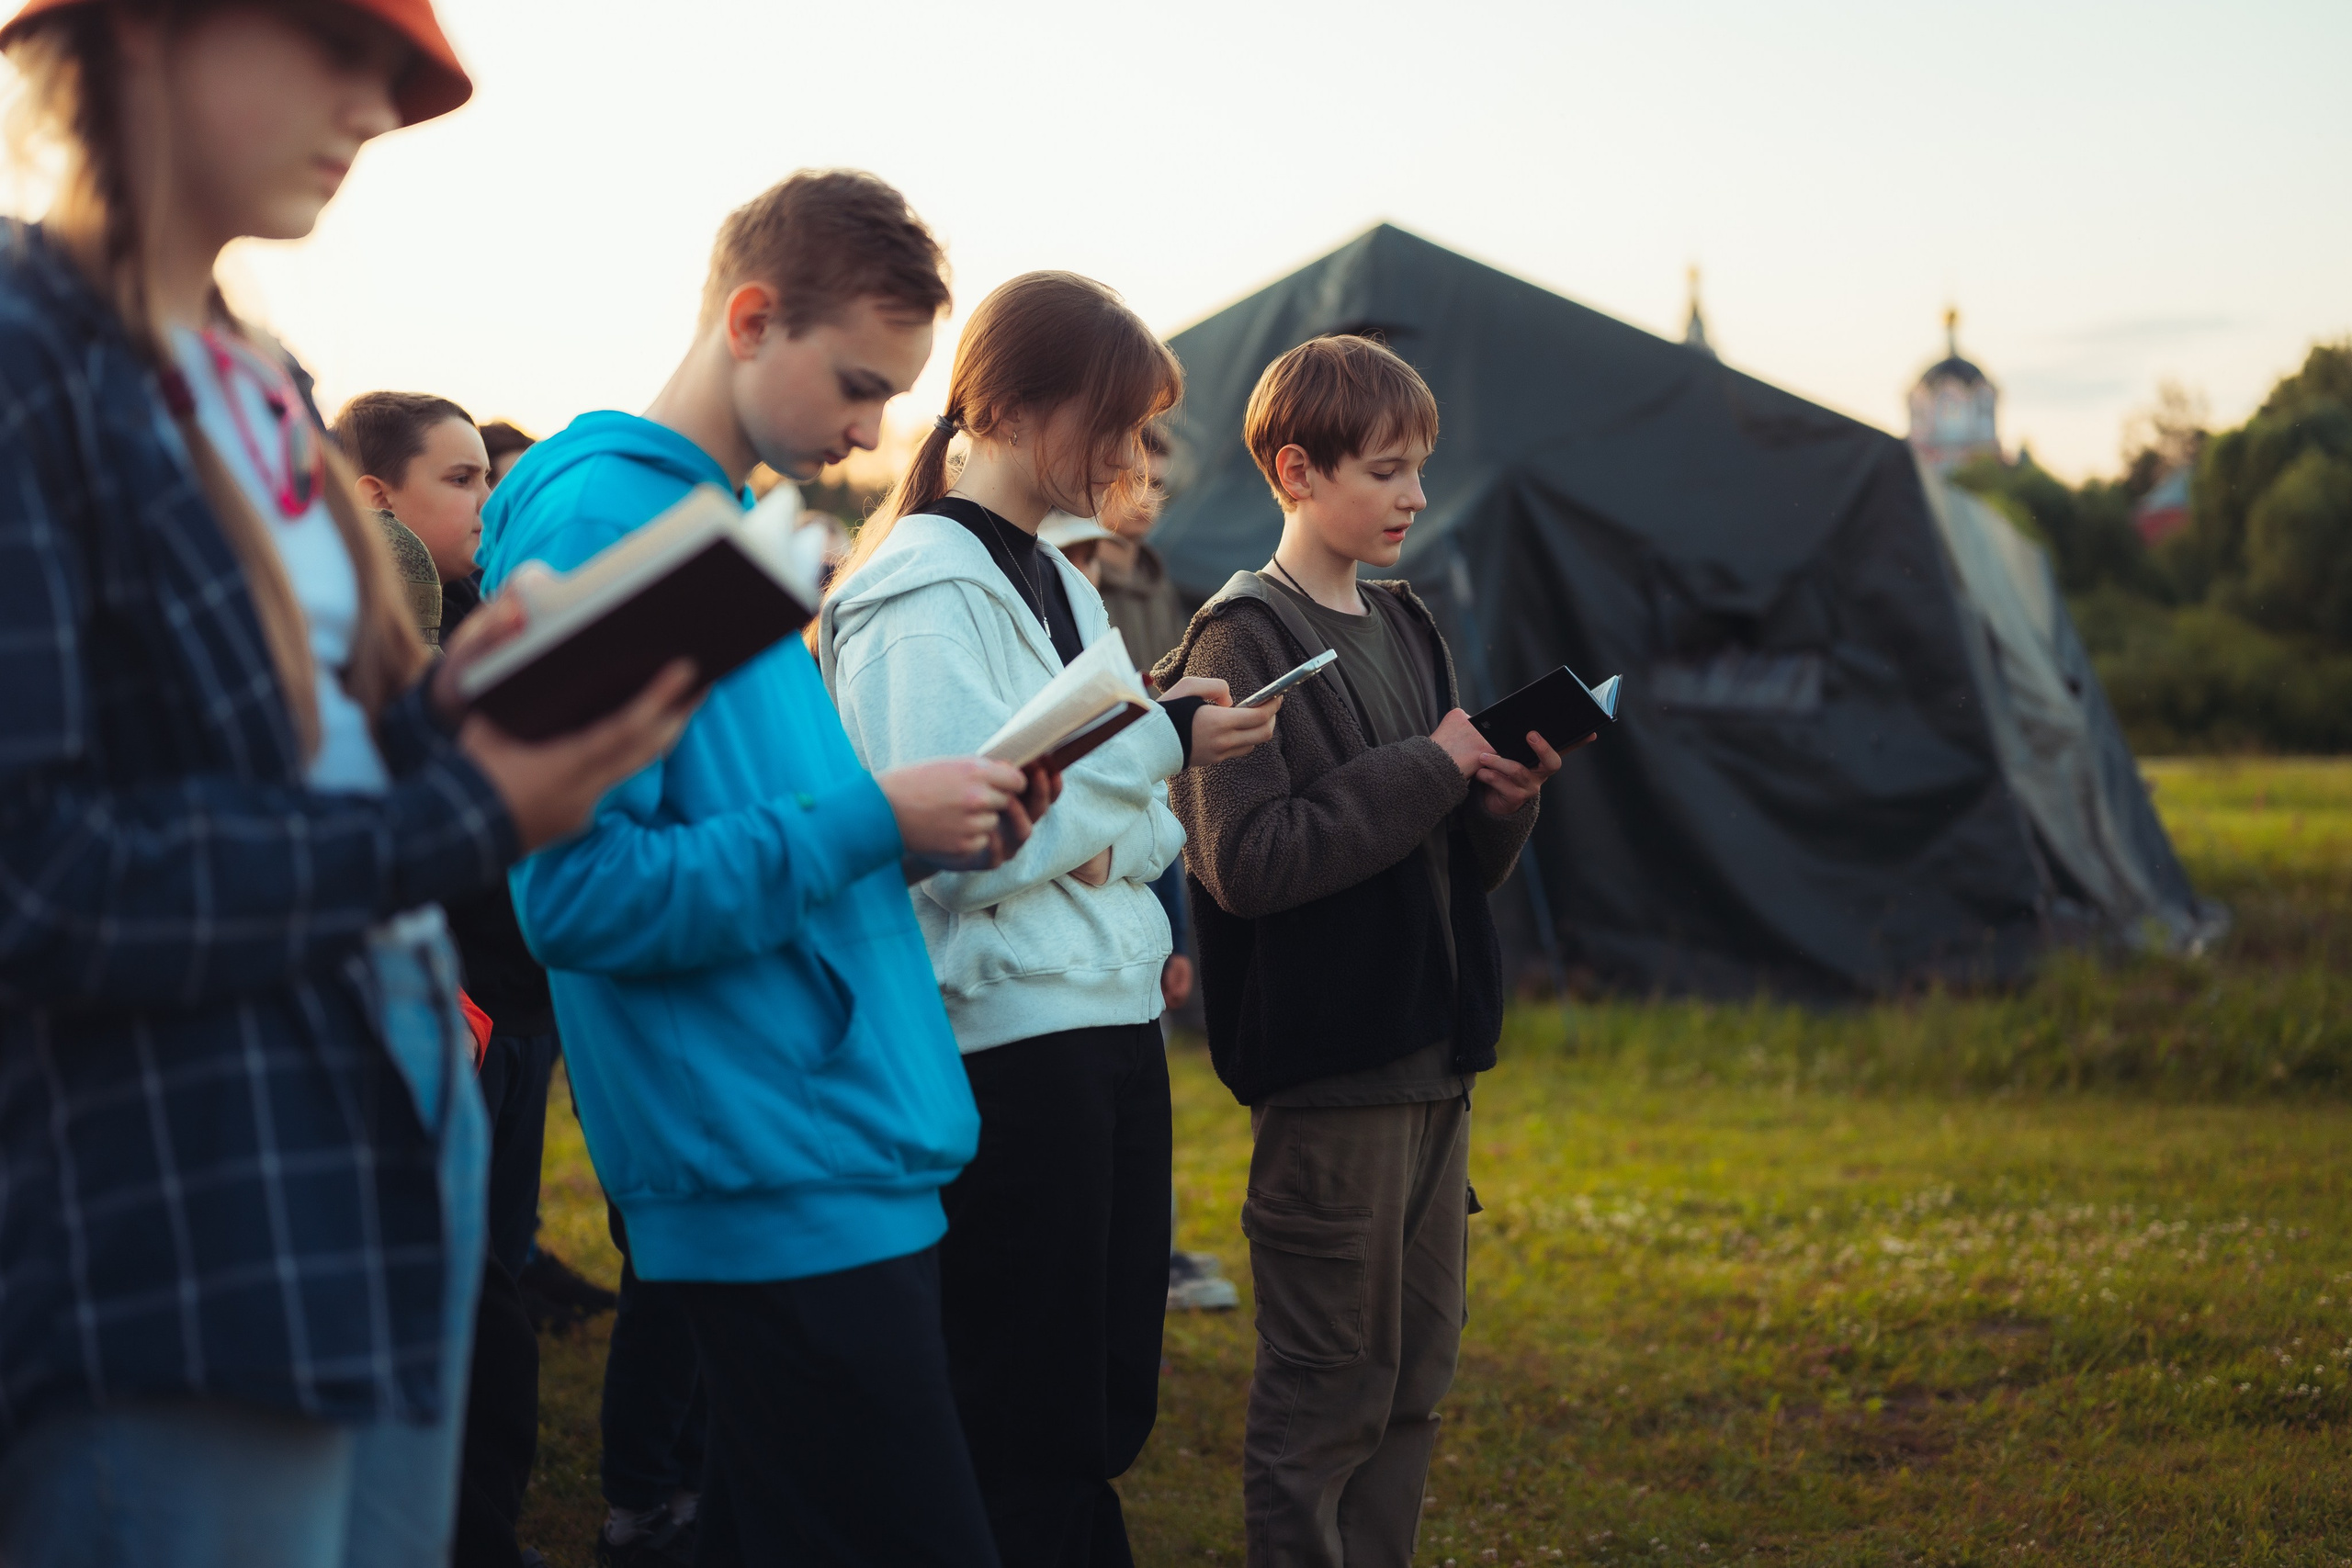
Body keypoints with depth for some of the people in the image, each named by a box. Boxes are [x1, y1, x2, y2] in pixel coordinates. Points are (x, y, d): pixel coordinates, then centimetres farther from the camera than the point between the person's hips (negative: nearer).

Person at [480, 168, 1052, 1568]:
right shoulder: (597, 522, -12)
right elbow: (581, 895, -19)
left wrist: (937, 828, 6)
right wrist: (871, 820, -16)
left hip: (863, 1159, 10)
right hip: (786, 1179, -10)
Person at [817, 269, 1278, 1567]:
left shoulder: (1056, 579, 16)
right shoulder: (920, 593, -12)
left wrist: (1120, 838, -7)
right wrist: (1160, 743, -14)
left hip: (1113, 1021, 9)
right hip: (1006, 1037, -9)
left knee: (1106, 1407, 14)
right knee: (1026, 1429, -2)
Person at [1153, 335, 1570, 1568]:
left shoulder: (1405, 629, 13)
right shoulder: (1244, 639, -10)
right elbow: (1243, 862, -21)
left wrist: (1505, 798, -5)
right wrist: (1426, 769, -18)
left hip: (1431, 1059, 8)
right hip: (1326, 1068, -8)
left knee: (1416, 1372, 14)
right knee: (1328, 1388, -2)